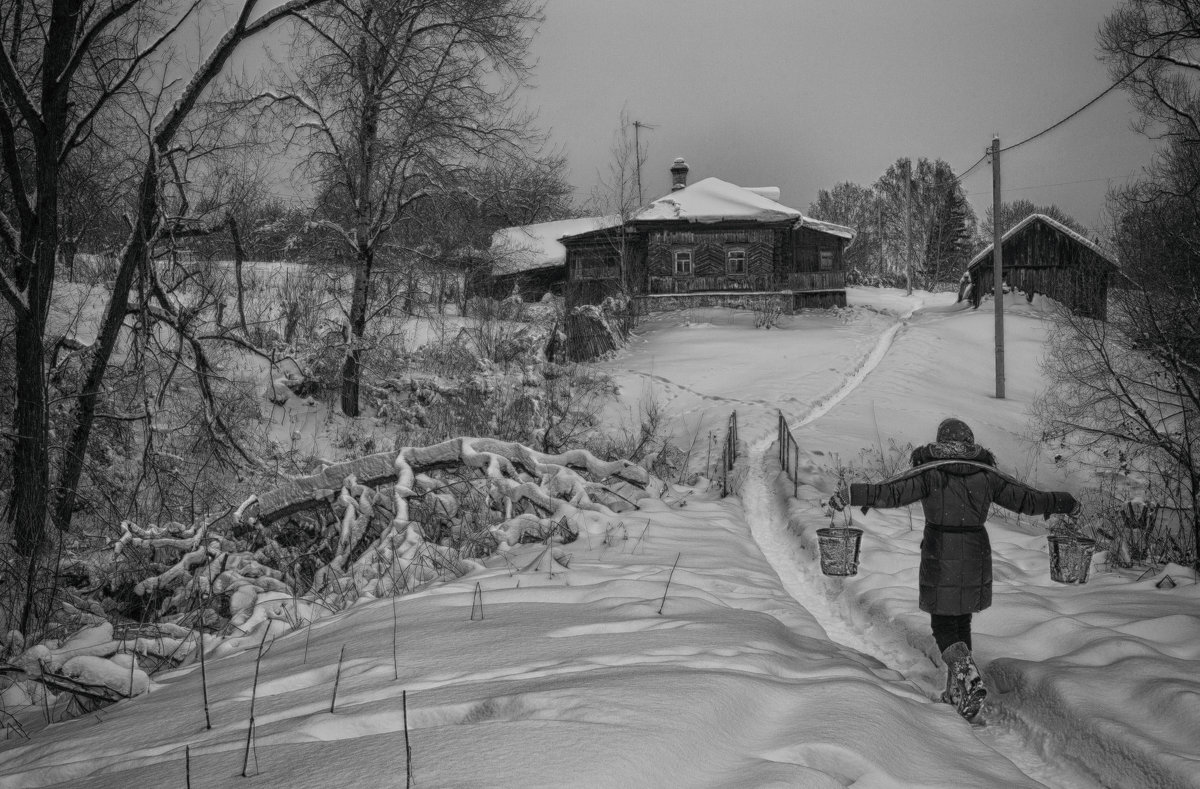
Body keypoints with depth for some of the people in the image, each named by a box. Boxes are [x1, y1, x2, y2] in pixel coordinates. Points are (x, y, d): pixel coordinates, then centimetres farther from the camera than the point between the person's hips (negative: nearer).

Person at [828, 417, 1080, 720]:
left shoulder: (930, 473, -11)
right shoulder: (986, 476, -1)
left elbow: (891, 492, -23)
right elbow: (1028, 499, 4)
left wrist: (852, 495, -25)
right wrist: (1066, 503, 18)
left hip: (940, 559, -3)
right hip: (976, 559, 3)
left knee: (943, 624, 9)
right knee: (962, 622, 20)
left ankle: (967, 674, -17)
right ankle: (957, 691, 22)